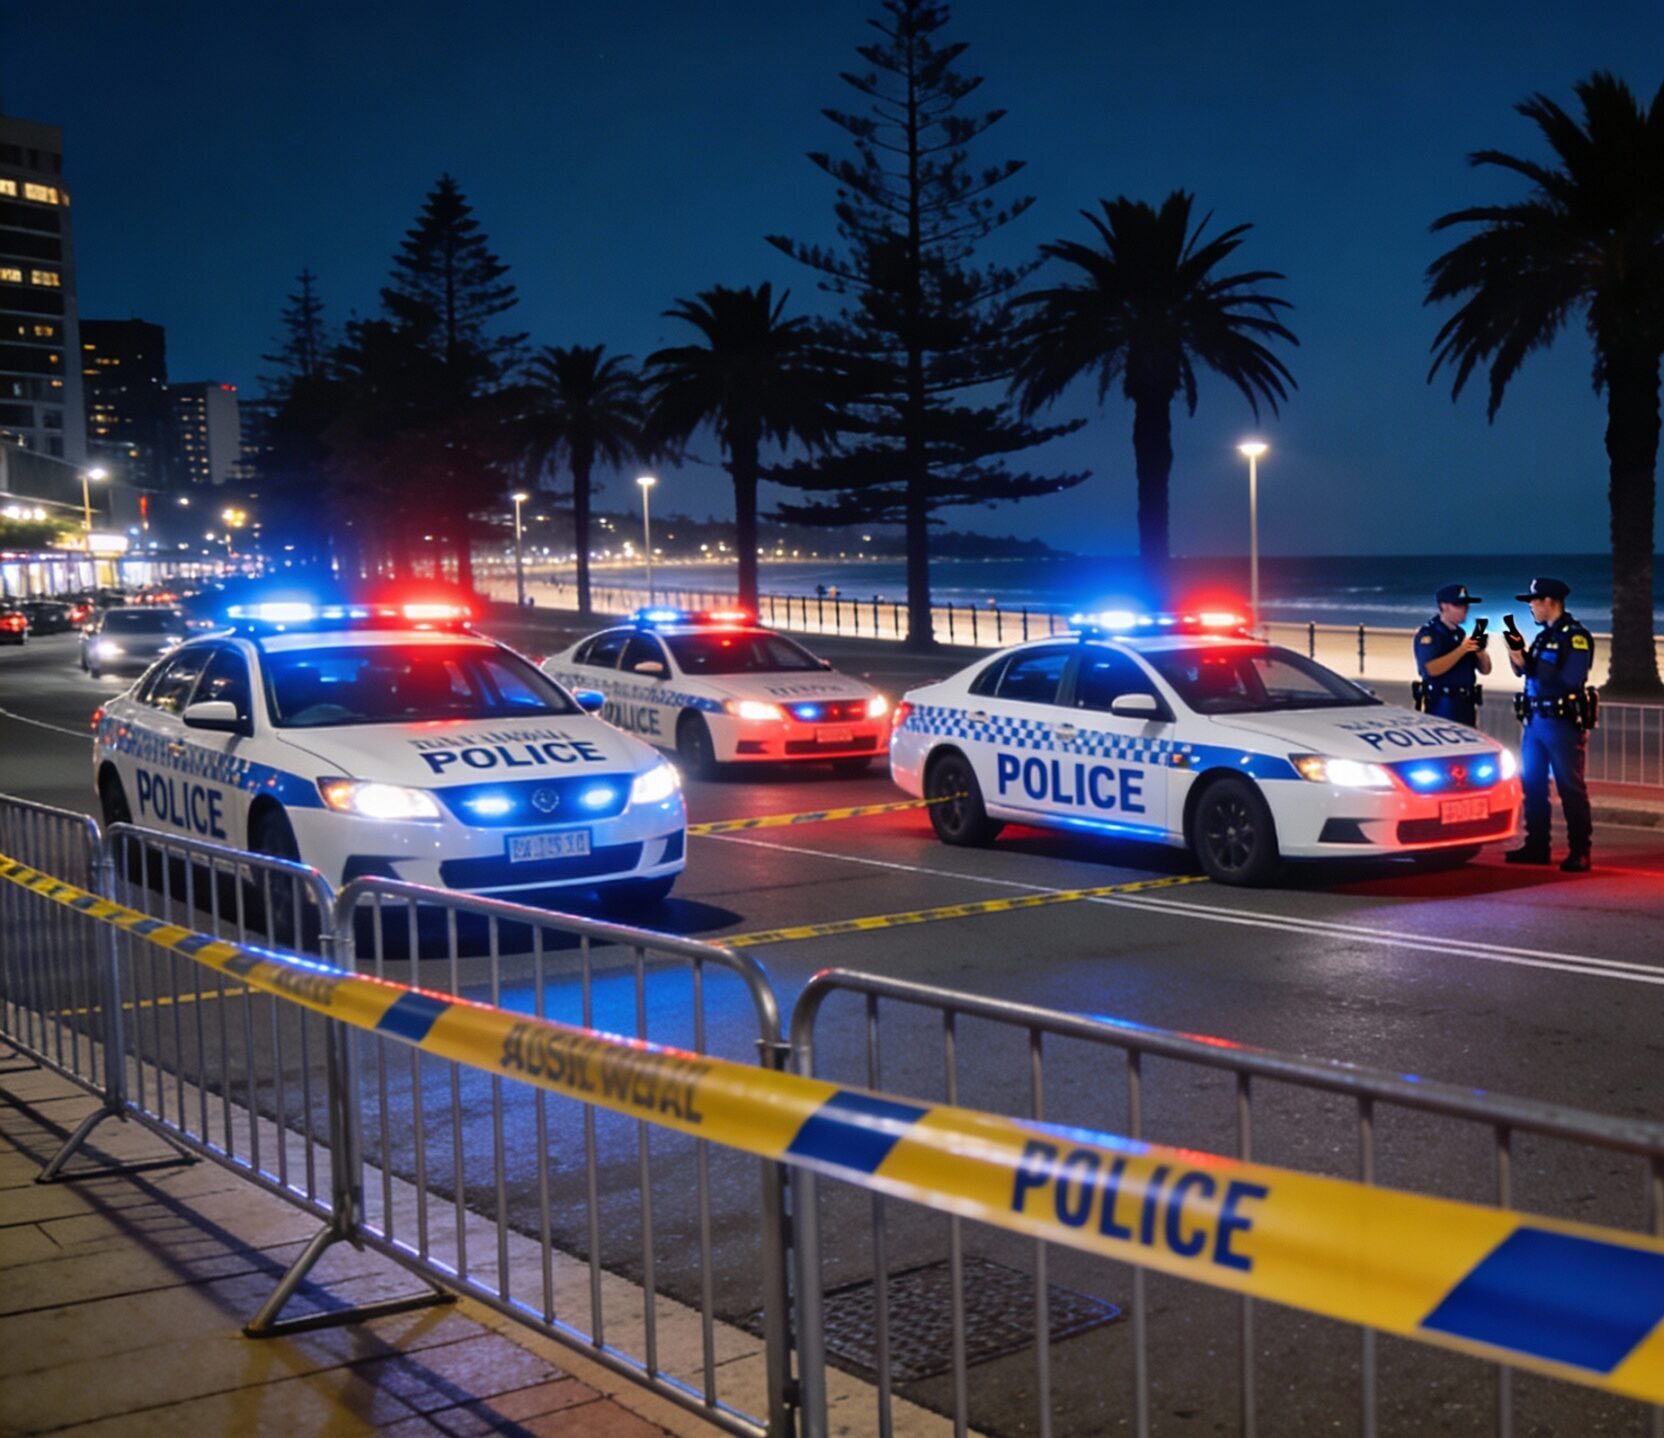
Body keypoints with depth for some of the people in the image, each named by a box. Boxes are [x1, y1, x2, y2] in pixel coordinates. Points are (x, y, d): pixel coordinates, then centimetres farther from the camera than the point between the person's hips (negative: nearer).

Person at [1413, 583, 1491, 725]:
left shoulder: (1462, 634, 17)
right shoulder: (1428, 634, -6)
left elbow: (1485, 669, 14)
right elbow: (1432, 669, -22)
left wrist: (1480, 651, -8)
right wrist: (1461, 650, -23)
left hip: (1466, 707, 8)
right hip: (1441, 707, -8)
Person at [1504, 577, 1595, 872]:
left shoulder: (1576, 637, -9)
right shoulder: (1545, 636, 17)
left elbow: (1571, 679, -20)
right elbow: (1526, 670, 15)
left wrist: (1528, 664, -18)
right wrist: (1519, 653, -3)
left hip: (1562, 723, -9)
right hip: (1535, 720, 9)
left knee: (1571, 788, -5)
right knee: (1532, 784, 10)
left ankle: (1580, 852, -1)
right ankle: (1537, 846, 18)